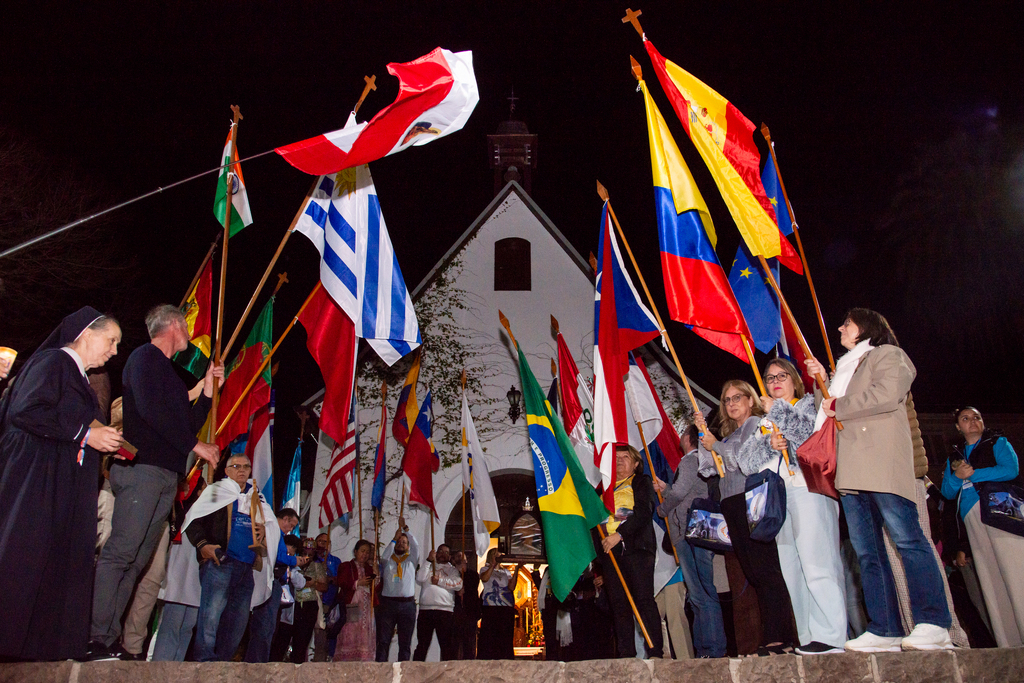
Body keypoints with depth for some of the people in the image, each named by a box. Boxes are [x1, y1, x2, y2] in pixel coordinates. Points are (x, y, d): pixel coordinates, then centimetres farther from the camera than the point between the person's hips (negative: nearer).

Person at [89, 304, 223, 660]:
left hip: (166, 475, 9)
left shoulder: (168, 372, 27)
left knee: (136, 562, 3)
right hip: (142, 468, -9)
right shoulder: (145, 357, 1)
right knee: (120, 553, -13)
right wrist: (195, 445, -12)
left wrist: (208, 387, 19)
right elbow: (150, 408, -15)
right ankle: (97, 639, -12)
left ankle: (109, 640, 4)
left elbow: (189, 423, 27)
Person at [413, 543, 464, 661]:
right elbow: (420, 578, 0)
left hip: (445, 610, 0)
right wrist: (429, 560, -1)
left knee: (447, 644, -2)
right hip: (425, 610, 0)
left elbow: (458, 584, 0)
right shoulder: (428, 567, 21)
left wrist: (440, 581, -2)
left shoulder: (452, 570, 19)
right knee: (422, 644, 1)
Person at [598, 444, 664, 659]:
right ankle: (626, 654, 3)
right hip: (610, 550, 5)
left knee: (644, 599, -11)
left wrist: (619, 534, -14)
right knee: (618, 603, 0)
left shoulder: (641, 482, 10)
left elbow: (645, 511, -5)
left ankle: (655, 651, -9)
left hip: (636, 546, -4)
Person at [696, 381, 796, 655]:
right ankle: (771, 638, 10)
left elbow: (746, 460, -12)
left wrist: (715, 445, -1)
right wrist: (704, 436, 12)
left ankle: (779, 638, -11)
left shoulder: (755, 422, 1)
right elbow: (709, 468, 20)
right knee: (754, 574, 7)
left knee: (765, 571, -11)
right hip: (733, 507, 9)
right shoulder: (730, 435, 25)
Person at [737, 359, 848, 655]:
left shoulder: (809, 404, 14)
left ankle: (830, 636, -13)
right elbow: (746, 462, 11)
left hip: (808, 490, -5)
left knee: (816, 562, -14)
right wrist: (769, 444, -7)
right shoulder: (764, 422, 26)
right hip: (775, 497, 6)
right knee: (791, 569, 3)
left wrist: (777, 410, 1)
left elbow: (810, 431, -10)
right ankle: (808, 638, 7)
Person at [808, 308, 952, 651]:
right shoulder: (846, 366, 31)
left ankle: (933, 623, -7)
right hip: (851, 469, 8)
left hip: (882, 462, -7)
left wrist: (837, 406, -3)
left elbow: (887, 395, -11)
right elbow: (828, 411, 27)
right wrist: (822, 381, 15)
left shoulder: (888, 354, 8)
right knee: (866, 551, 1)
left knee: (906, 539, -11)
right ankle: (885, 630, 2)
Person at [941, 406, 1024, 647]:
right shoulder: (955, 456, 25)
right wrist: (956, 476, -3)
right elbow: (947, 492, 17)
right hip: (972, 517, 4)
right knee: (990, 580, -2)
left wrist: (971, 474, -5)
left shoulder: (997, 443, 14)